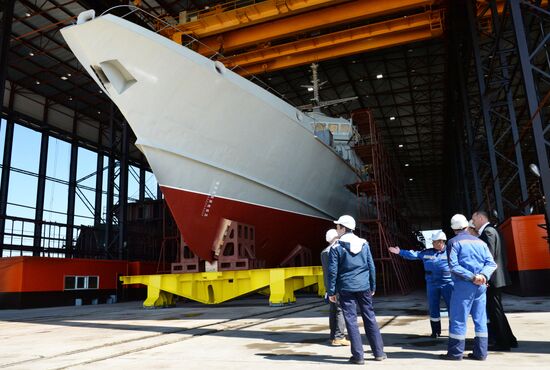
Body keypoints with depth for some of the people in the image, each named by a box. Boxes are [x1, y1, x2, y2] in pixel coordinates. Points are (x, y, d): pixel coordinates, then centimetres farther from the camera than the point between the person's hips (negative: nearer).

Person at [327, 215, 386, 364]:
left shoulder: (336, 247, -7)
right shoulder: (364, 244, 4)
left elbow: (333, 271, -7)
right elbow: (371, 267, 7)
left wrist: (331, 291, 0)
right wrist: (373, 286, 15)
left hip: (346, 288, -3)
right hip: (364, 287, 4)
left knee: (351, 320, 4)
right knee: (370, 318, 13)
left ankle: (358, 355, 7)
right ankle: (379, 352, 19)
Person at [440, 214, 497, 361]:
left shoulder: (454, 242, -2)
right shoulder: (480, 242, 13)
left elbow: (453, 266, -14)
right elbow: (491, 263, 4)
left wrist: (472, 277, -14)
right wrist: (483, 275, -10)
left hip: (463, 285, -5)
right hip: (481, 286, 5)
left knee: (458, 318, 1)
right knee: (480, 319, 11)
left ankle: (455, 352, 6)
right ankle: (480, 352, 15)